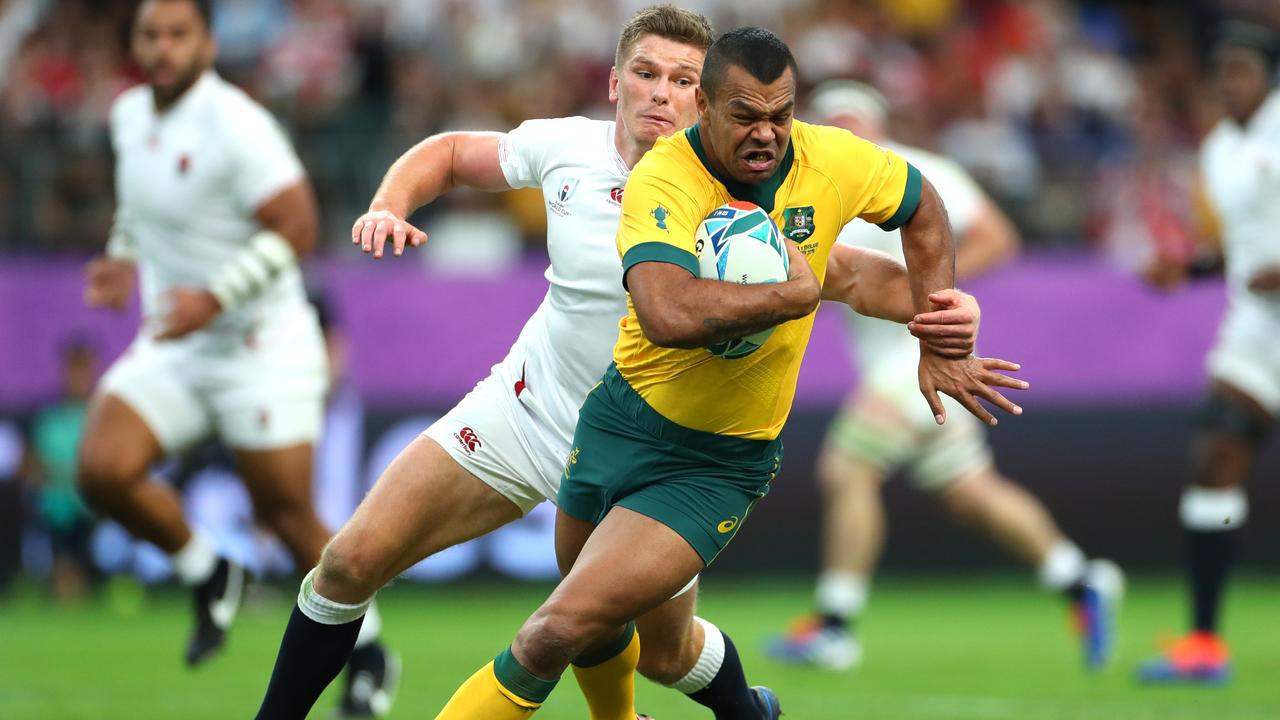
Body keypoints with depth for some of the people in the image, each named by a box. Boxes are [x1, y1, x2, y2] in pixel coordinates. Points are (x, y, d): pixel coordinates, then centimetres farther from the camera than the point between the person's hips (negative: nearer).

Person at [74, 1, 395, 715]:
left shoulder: (235, 126, -19)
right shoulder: (131, 114, 5)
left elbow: (297, 226, -22)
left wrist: (214, 298, -27)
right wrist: (125, 259, 10)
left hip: (260, 346, -7)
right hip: (171, 347, 7)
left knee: (286, 512, -3)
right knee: (103, 470, -14)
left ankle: (368, 654, 18)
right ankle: (209, 576, 12)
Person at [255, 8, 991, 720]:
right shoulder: (565, 148, -10)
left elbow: (855, 275, -24)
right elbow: (448, 153, 6)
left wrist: (939, 306, -44)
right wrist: (390, 208, -13)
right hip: (532, 405, 2)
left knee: (667, 655, 10)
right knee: (352, 562, -8)